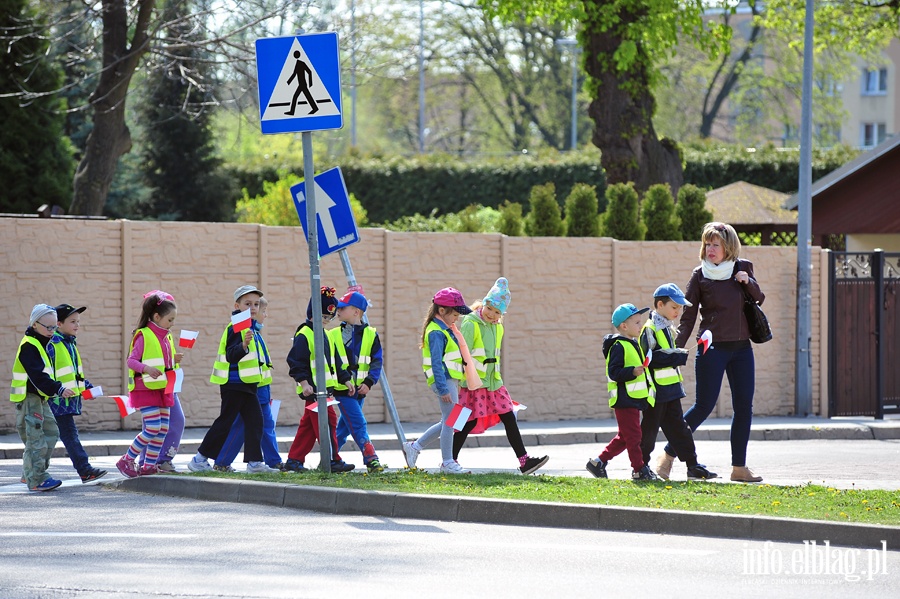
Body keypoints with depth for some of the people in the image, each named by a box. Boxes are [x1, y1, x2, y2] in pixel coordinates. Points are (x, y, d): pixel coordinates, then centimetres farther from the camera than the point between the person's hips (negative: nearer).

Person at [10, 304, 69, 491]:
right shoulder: (29, 346, -17)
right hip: (28, 398, -10)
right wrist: (58, 389, -33)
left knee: (51, 432, 12)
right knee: (35, 437, -10)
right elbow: (37, 376, -27)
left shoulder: (42, 343, 15)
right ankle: (37, 480, -7)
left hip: (40, 398, 10)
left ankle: (30, 474, 19)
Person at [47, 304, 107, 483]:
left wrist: (87, 386, 17)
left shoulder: (70, 344, 17)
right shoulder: (52, 345, -13)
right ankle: (85, 470, -13)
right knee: (70, 434, -10)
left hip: (71, 399, 9)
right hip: (58, 399, -9)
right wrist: (55, 391, -21)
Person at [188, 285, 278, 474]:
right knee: (224, 422, -3)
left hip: (247, 384, 9)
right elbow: (231, 355, -28)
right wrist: (244, 345, -43)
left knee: (254, 421, 3)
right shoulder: (236, 328, -16)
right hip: (234, 385, -9)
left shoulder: (250, 328, 14)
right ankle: (200, 459, 6)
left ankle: (254, 462, 3)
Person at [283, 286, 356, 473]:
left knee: (308, 425, 11)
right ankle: (333, 460, -10)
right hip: (313, 389, -9)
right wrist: (304, 382, -24)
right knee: (326, 422, -11)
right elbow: (296, 362, -17)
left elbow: (336, 360, 25)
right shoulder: (303, 335, -11)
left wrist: (345, 379, 21)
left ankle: (294, 460, 16)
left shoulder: (325, 335, 18)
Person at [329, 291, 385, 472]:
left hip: (360, 388, 3)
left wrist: (369, 382, -12)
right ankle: (371, 459, -15)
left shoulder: (370, 335, 3)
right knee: (358, 424, -13)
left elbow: (377, 361, 1)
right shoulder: (333, 335, 1)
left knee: (344, 427, 11)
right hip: (342, 389, -3)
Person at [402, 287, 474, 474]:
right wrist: (443, 389, -24)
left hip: (451, 380, 10)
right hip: (444, 380, -10)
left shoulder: (446, 329, 17)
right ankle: (447, 463, 2)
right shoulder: (436, 332, -15)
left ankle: (414, 447, 21)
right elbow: (436, 363, -21)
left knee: (448, 422, 14)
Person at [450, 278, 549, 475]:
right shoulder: (471, 324, -10)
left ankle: (524, 460, 2)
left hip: (493, 382, 7)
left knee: (509, 418, 2)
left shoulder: (497, 328, 13)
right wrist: (463, 381, -15)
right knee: (470, 422, -5)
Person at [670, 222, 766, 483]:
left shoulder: (743, 268, 6)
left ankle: (739, 467, 9)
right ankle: (669, 453, 6)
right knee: (704, 405, -7)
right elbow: (688, 317, -2)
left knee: (744, 407, 3)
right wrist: (677, 348, -12)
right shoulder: (700, 275, -3)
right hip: (712, 349, -4)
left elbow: (759, 298, 15)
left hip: (741, 348, 4)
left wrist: (748, 282, -5)